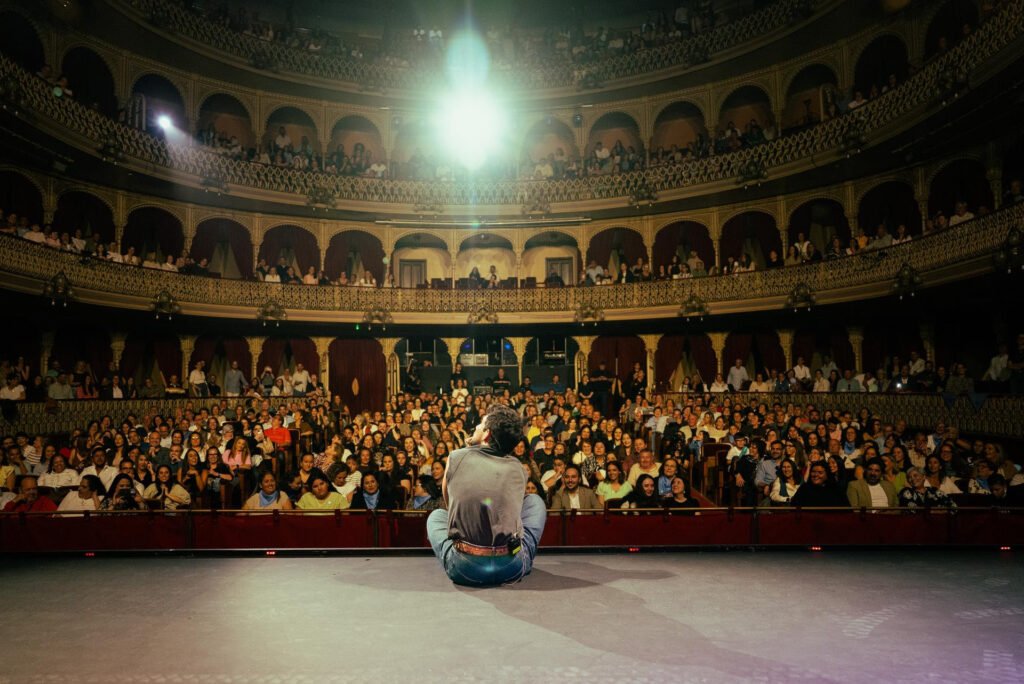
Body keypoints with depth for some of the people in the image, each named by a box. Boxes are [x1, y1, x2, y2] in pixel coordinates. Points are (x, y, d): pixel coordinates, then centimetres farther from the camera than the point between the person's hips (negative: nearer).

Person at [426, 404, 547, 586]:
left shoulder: (456, 457, 2)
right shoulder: (517, 467, 5)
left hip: (464, 570, 0)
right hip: (512, 570, 0)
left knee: (436, 515, 32)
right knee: (535, 501, 28)